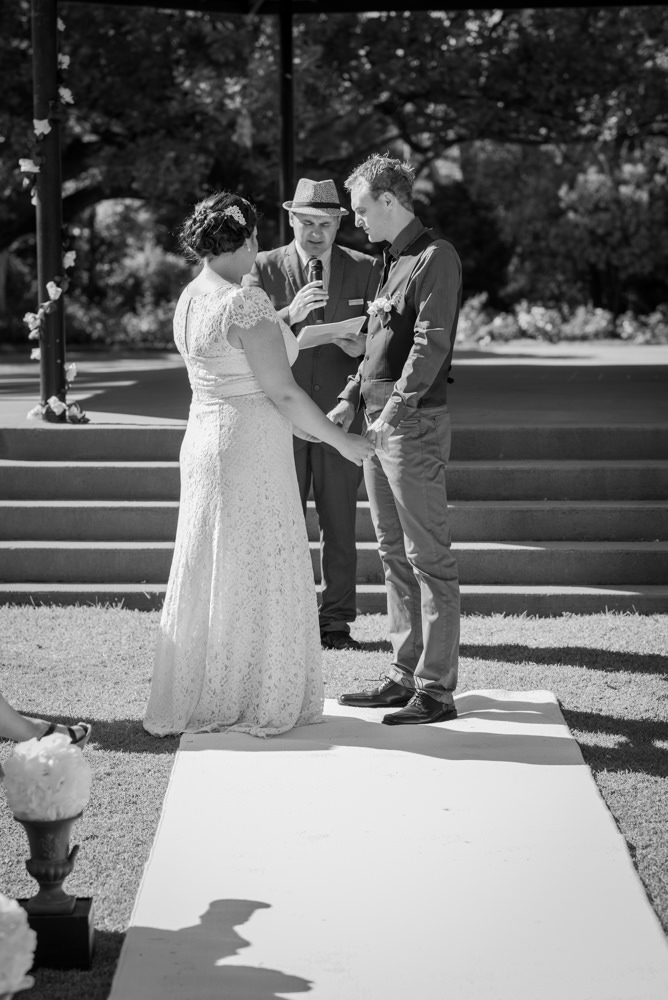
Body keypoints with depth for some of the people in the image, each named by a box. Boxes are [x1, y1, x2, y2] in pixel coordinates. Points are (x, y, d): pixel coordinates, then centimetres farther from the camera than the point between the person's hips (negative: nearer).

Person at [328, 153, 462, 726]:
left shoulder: (436, 258, -10)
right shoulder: (392, 262, 18)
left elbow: (431, 343, -19)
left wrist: (397, 408, -24)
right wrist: (353, 398, 15)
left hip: (416, 423, -9)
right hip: (380, 423, 10)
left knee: (429, 558, -6)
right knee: (394, 555, 12)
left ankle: (437, 689, -2)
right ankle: (405, 675, 19)